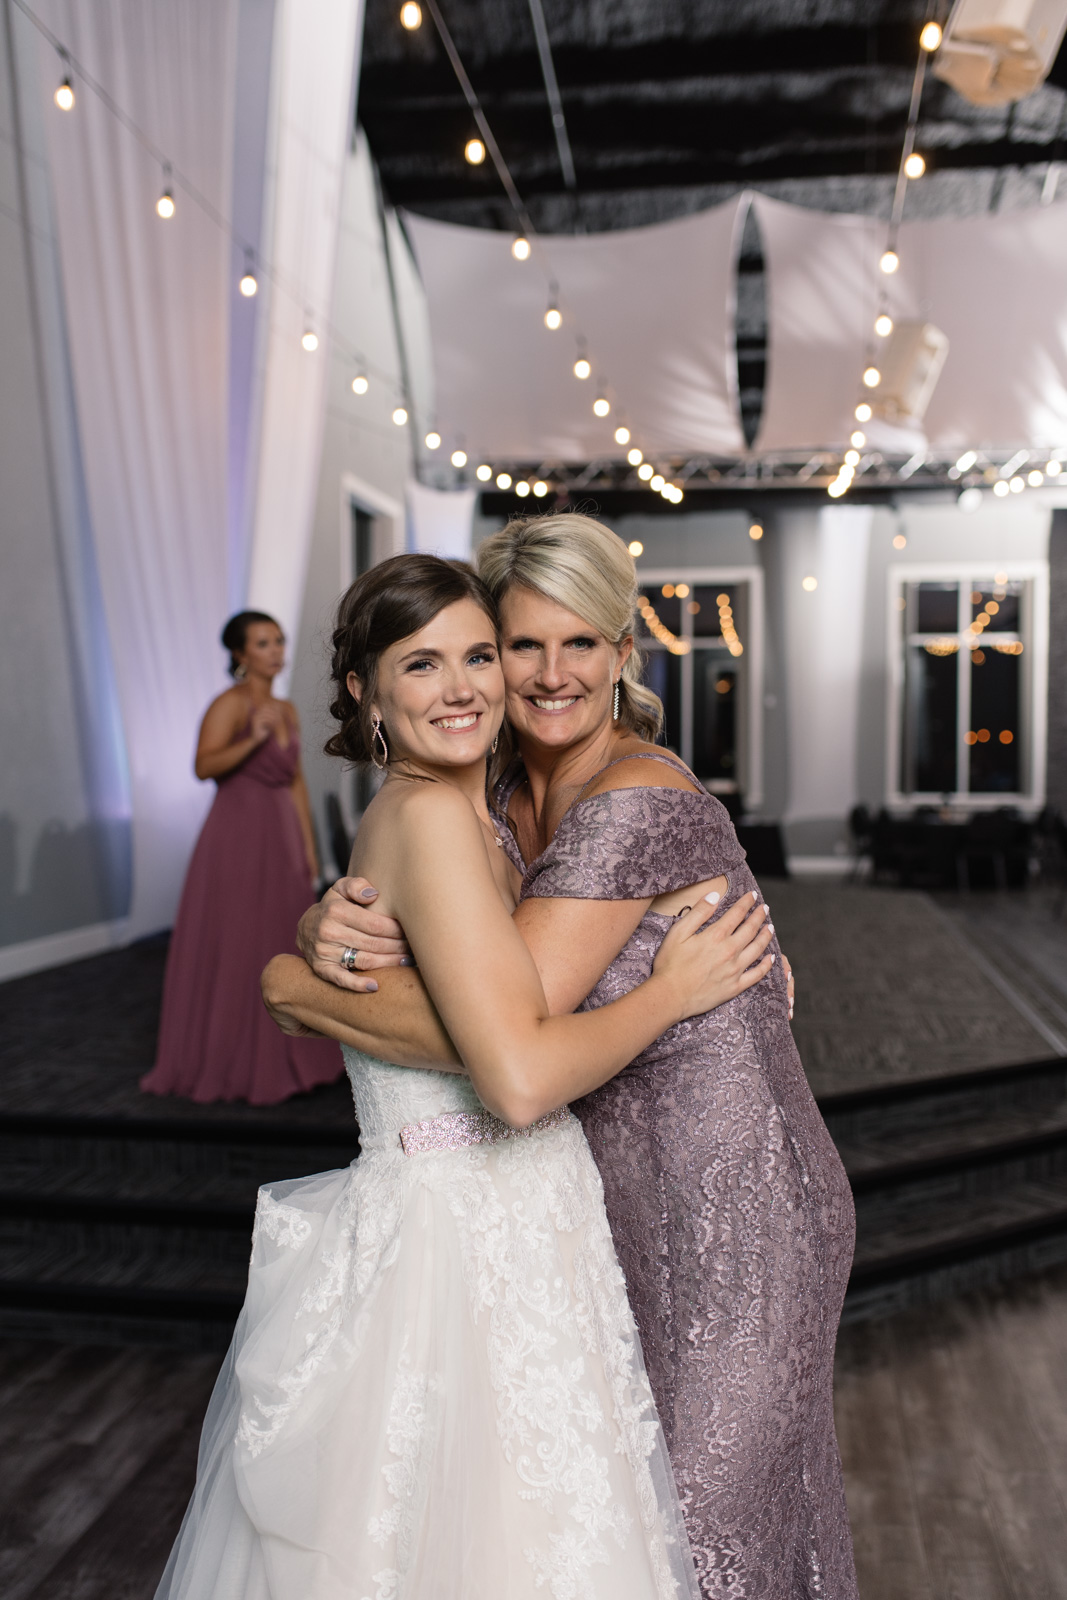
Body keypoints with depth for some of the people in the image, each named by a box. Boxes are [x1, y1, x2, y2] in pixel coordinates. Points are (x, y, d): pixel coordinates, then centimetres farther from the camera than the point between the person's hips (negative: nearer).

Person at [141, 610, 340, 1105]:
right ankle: (222, 1064, 12)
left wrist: (309, 847, 11)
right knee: (229, 949, -1)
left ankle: (276, 1058, 22)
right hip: (236, 836, -7)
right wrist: (253, 740, -36)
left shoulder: (286, 710, 13)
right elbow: (204, 766, -23)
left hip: (280, 839, 7)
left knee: (282, 948, 10)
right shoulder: (230, 704, -9)